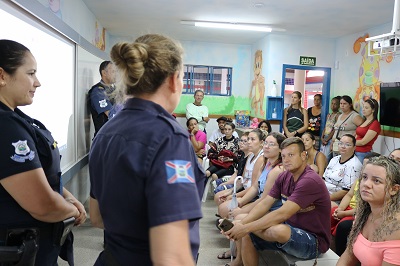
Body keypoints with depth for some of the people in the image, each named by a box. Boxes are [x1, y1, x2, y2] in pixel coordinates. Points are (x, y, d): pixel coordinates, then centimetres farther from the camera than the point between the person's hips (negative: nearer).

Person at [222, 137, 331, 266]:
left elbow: (283, 214, -30)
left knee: (279, 230, -35)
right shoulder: (284, 177, 2)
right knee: (246, 235, -4)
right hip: (291, 229, 8)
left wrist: (246, 227, -29)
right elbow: (265, 204, -2)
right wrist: (241, 224, -17)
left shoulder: (310, 181, -23)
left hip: (314, 241, -7)